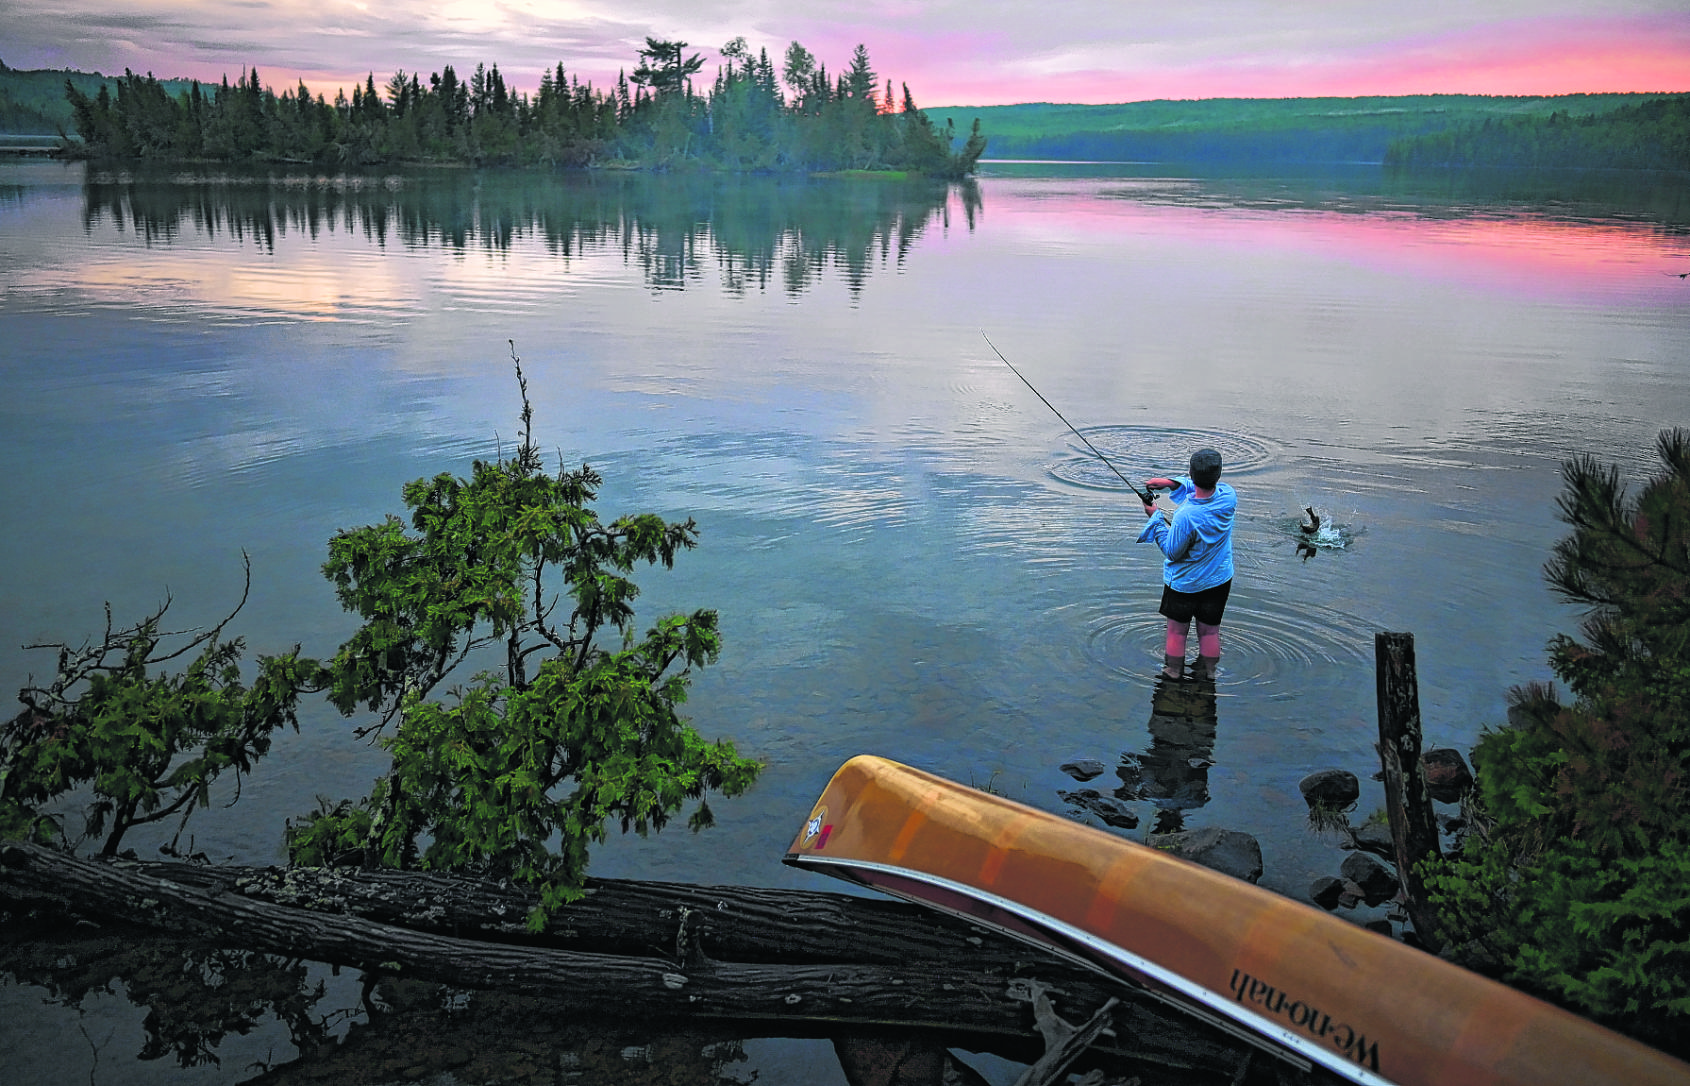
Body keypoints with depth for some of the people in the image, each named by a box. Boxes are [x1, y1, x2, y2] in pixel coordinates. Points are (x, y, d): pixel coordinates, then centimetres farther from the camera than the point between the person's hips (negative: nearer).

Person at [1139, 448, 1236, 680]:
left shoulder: (1185, 516, -34)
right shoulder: (1228, 496, -18)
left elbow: (1172, 552, -18)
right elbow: (1210, 486, 6)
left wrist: (1156, 518, -12)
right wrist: (1171, 482, -3)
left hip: (1184, 582, -4)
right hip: (1219, 578, 5)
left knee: (1177, 630, 16)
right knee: (1210, 630, 19)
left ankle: (1173, 673, 31)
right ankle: (1208, 674, 33)